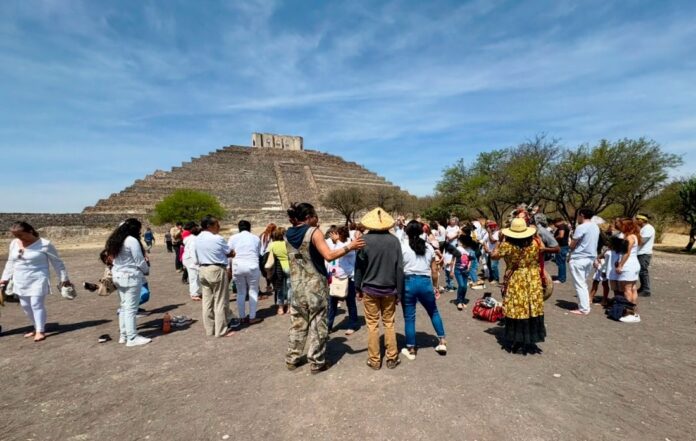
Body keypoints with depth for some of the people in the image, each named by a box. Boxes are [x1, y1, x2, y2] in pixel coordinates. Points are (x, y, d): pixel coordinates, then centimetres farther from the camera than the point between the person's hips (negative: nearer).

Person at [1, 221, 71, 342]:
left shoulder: (44, 244, -14)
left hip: (38, 280, -6)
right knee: (25, 306, 11)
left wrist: (64, 279, -7)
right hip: (20, 281, 7)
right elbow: (10, 262, 18)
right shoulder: (14, 243, 4)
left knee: (37, 304, -9)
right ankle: (37, 327, 24)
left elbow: (57, 262, -8)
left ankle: (40, 331, -1)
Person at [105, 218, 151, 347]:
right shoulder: (132, 241, -16)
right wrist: (147, 270, 5)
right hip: (131, 277, -9)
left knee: (124, 306, 16)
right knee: (131, 308, -4)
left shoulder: (116, 240, 11)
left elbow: (114, 258, 13)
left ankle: (123, 335, 24)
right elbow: (139, 261, -14)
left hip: (119, 276, 9)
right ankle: (132, 338, 2)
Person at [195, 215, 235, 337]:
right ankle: (221, 330, 10)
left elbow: (197, 256, 15)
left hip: (203, 270, 8)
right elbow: (230, 253, -5)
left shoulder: (198, 238, 7)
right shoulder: (218, 238, -16)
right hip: (217, 270, -7)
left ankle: (209, 329, 23)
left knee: (206, 300, 13)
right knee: (220, 301, 2)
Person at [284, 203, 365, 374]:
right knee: (317, 324, 5)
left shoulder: (288, 234, 5)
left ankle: (292, 359, 26)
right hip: (315, 284, -6)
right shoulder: (314, 232, -14)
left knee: (297, 323, 16)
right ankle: (317, 363, 14)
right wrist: (349, 246, -18)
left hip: (297, 284, 6)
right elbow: (329, 255, -24)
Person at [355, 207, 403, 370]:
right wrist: (399, 291, 5)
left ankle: (374, 360, 19)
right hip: (389, 289, 2)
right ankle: (392, 358, 23)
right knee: (389, 324, 15)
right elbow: (399, 267, -4)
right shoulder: (394, 240, -7)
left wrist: (358, 288, 7)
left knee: (372, 325, 9)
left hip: (370, 289, -1)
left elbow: (359, 266, -5)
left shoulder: (365, 240, -10)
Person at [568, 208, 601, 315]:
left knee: (579, 284, -1)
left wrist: (570, 251, 7)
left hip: (579, 259, -8)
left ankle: (583, 309, 3)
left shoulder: (581, 227, -16)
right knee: (583, 283, 17)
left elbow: (572, 245, -11)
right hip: (591, 258, 8)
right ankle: (585, 306, 22)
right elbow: (592, 243, 16)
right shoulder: (596, 227, 10)